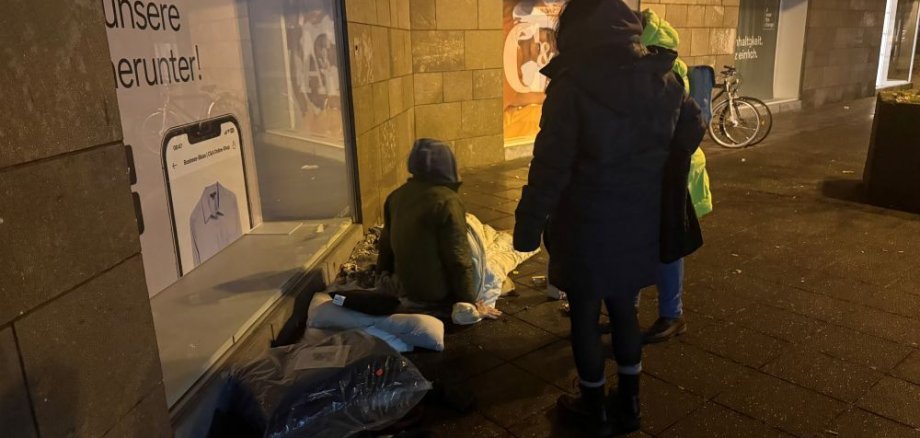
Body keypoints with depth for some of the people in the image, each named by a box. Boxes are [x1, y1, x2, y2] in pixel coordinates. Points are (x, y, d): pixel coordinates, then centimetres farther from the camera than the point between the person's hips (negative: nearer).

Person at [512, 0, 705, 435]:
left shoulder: (572, 82, -15)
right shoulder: (663, 77, 3)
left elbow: (551, 164, -18)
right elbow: (689, 135, 15)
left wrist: (528, 223, -10)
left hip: (587, 223, -5)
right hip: (639, 221, 6)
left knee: (585, 313, 11)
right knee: (624, 308, 20)